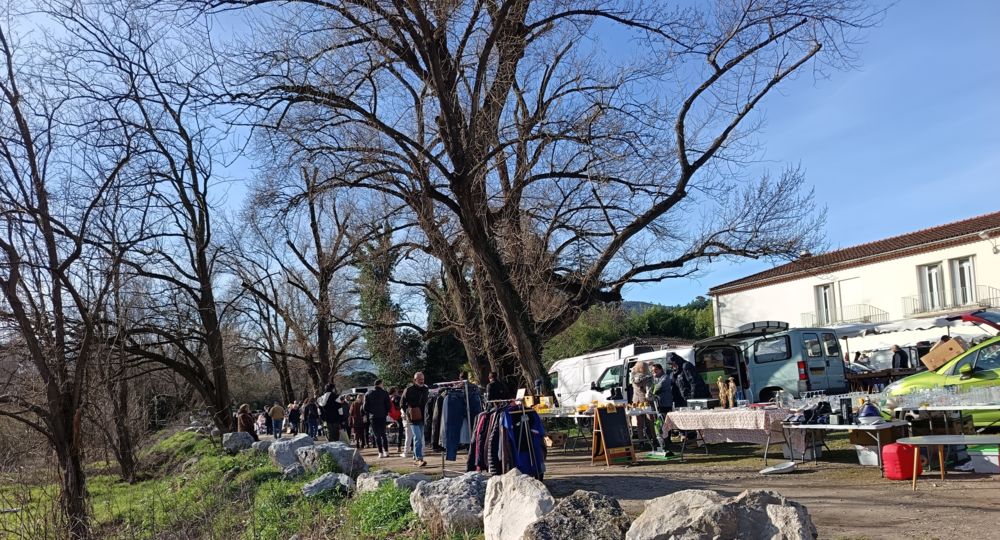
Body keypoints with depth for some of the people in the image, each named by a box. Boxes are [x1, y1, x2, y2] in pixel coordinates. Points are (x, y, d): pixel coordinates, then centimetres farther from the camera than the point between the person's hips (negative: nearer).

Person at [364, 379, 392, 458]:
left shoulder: (368, 394, 1)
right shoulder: (384, 393, -3)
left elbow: (365, 407, -1)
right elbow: (389, 405, -4)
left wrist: (369, 414, 13)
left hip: (373, 417, 0)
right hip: (382, 416, 0)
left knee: (377, 435, 2)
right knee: (383, 434, 12)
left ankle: (380, 453, -3)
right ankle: (386, 451, 5)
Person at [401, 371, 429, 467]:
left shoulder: (425, 389, 9)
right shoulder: (409, 390, -7)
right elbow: (402, 402, 1)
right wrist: (407, 412, -5)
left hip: (422, 417, 6)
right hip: (413, 418, -6)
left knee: (419, 438, 14)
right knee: (417, 438, -15)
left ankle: (415, 457, 26)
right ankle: (419, 459, -19)